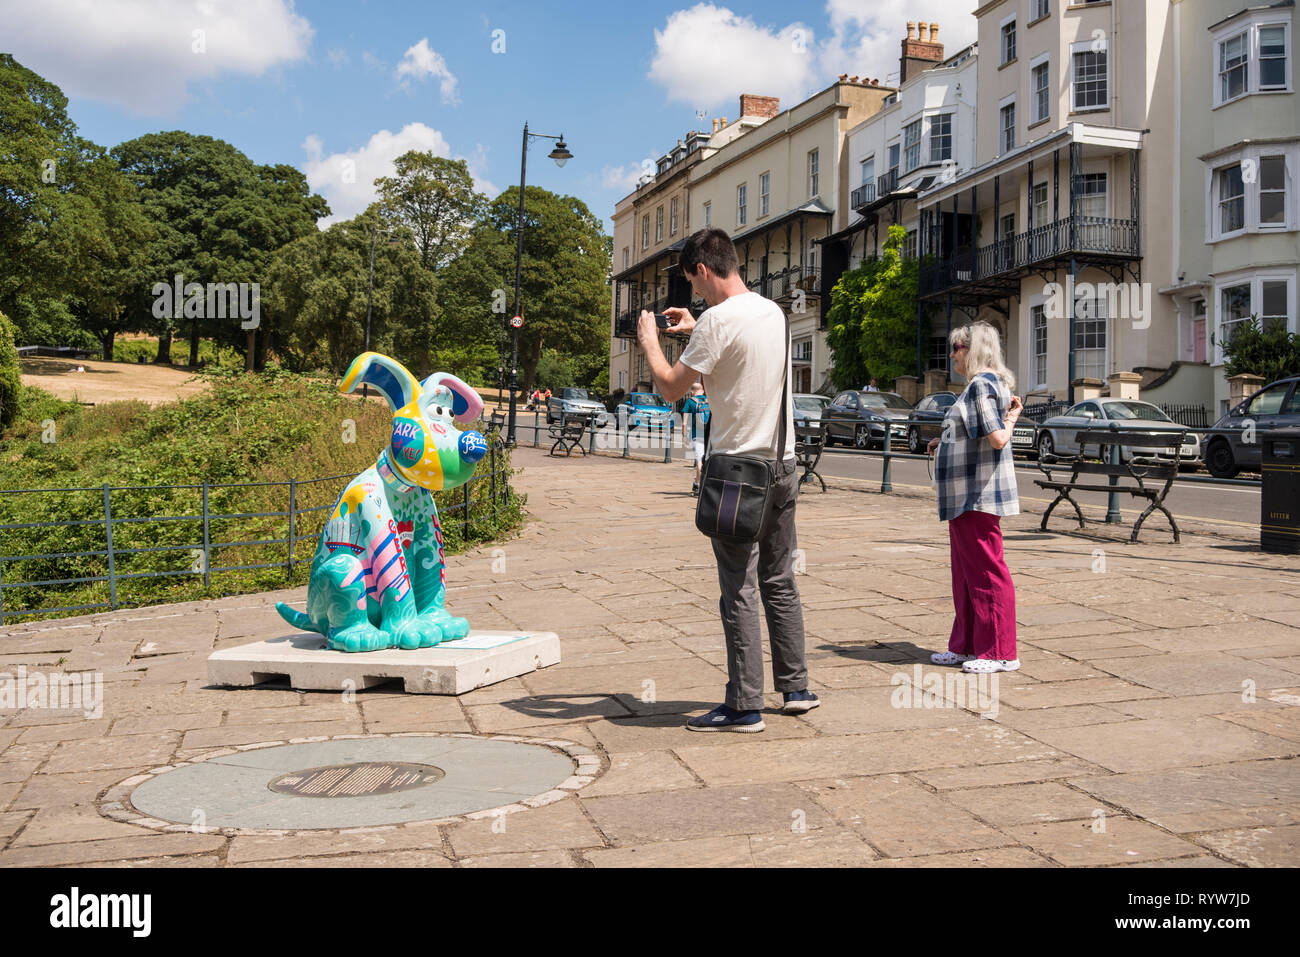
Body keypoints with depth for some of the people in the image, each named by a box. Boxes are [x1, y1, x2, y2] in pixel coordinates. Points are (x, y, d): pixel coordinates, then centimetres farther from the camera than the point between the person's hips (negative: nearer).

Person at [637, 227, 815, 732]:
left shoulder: (717, 320, -14)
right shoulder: (774, 312, 11)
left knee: (740, 591, -2)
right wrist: (695, 331, 29)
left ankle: (744, 706, 4)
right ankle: (795, 688, 24)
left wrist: (650, 341, 6)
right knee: (779, 582, 16)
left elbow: (671, 387, -9)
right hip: (782, 464, 8)